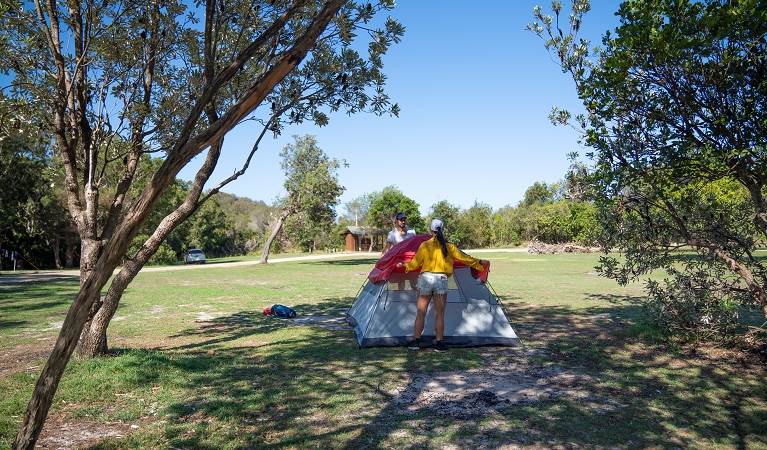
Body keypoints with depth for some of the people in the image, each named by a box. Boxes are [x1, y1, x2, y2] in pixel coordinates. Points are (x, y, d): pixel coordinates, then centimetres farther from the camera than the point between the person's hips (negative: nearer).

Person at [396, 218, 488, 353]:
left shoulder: (425, 245, -3)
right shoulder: (449, 247, 1)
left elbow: (415, 263, 0)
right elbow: (464, 258, 8)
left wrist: (404, 266, 19)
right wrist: (480, 262, 21)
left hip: (426, 279, 0)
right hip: (441, 281, 1)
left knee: (421, 312, 8)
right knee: (439, 314, 7)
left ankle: (416, 341, 12)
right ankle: (439, 344, 9)